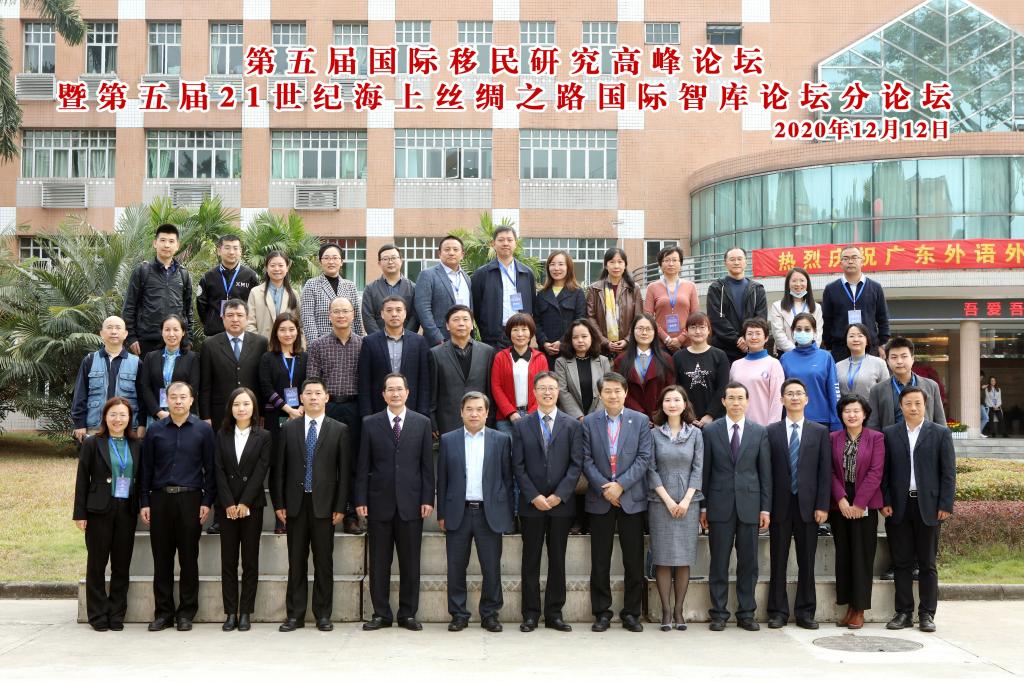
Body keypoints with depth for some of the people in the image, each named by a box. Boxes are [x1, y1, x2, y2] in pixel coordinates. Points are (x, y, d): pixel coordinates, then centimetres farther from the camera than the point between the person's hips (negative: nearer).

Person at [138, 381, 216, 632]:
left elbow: (210, 468, 2)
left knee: (189, 558, 3)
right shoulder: (155, 430, 8)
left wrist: (207, 501, -4)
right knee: (162, 559, 5)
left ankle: (186, 612, 12)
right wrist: (144, 502, 3)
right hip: (160, 499, 2)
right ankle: (163, 612, 13)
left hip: (190, 499, -1)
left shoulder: (203, 430, 3)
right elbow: (145, 468, 8)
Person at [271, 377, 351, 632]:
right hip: (295, 504, 1)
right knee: (296, 562, 6)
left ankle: (323, 615, 11)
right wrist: (279, 503, 0)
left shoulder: (339, 430, 3)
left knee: (324, 562, 3)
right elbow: (278, 469, 7)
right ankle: (295, 615, 12)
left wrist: (340, 507, -5)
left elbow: (344, 471, 1)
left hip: (324, 504, -1)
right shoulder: (289, 429, 8)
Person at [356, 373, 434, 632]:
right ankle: (381, 614, 15)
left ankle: (408, 614, 15)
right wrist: (361, 500, -2)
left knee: (410, 562, 5)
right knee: (379, 562, 5)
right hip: (379, 503, 0)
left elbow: (427, 465, 4)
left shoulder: (422, 423, 6)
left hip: (411, 503, 0)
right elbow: (363, 466, 4)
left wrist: (427, 499, -2)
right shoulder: (370, 424, 5)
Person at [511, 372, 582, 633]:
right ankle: (531, 614, 11)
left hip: (561, 504, 0)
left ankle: (554, 614, 13)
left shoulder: (572, 425, 4)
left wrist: (558, 495, -10)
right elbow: (518, 466, 1)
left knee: (558, 560, 6)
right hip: (531, 504, 0)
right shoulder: (522, 425, 5)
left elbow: (576, 464, -1)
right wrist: (534, 496, -9)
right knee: (531, 560, 4)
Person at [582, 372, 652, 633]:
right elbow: (586, 460, 0)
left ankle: (631, 613, 14)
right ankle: (602, 613, 14)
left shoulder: (640, 421, 3)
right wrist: (605, 488, -11)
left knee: (634, 560, 3)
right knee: (600, 561, 4)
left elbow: (644, 458, -4)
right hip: (600, 499, 0)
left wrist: (620, 485, -13)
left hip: (631, 498, 0)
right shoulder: (589, 422, 4)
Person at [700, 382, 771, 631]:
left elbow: (765, 472, 6)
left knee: (748, 562, 5)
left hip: (749, 505, 1)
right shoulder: (710, 430, 4)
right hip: (720, 506, -1)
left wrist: (765, 508, 1)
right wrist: (702, 506, 0)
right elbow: (704, 471, 4)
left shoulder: (760, 432, 7)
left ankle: (746, 613, 15)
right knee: (719, 562, 2)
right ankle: (719, 613, 10)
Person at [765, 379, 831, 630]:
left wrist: (822, 506, -5)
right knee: (778, 561, 4)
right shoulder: (771, 432, 5)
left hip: (808, 506, 1)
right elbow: (766, 470, 2)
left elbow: (825, 471, 3)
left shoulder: (820, 432, 7)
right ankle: (778, 611, 11)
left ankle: (805, 612, 14)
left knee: (807, 562, 5)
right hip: (780, 505, 0)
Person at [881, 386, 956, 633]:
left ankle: (927, 614, 11)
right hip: (898, 507, 1)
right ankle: (904, 613, 11)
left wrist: (945, 505, -5)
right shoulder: (889, 434, 7)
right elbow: (884, 472, 6)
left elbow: (948, 472, 1)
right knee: (902, 563, 5)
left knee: (927, 564, 4)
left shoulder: (941, 433, 4)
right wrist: (884, 502, -2)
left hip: (928, 507, -1)